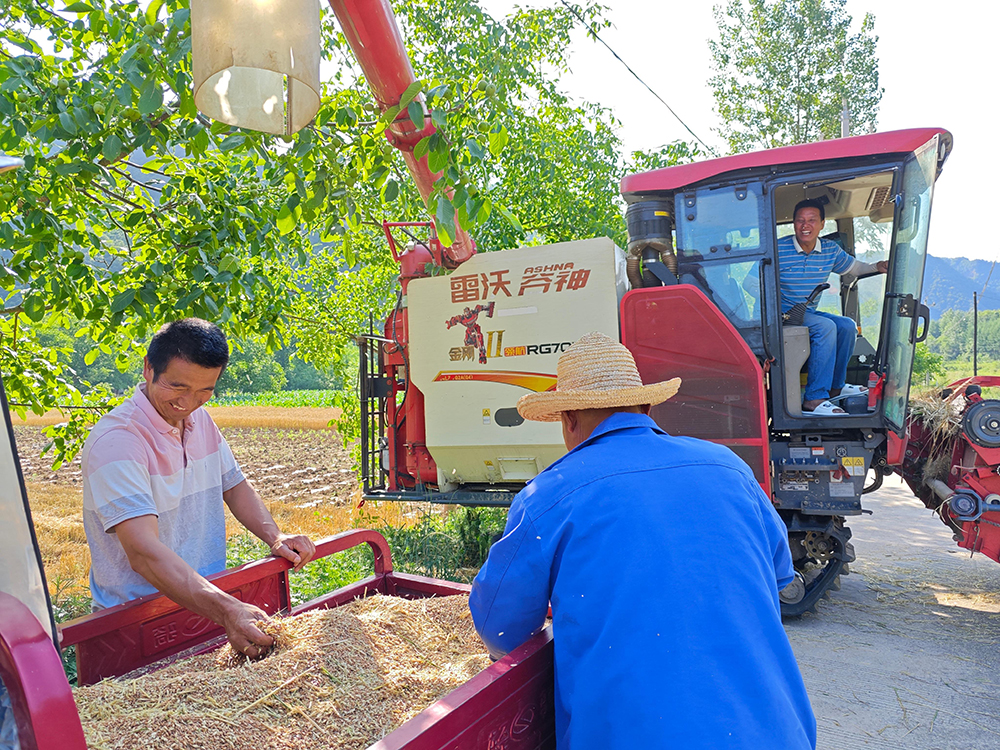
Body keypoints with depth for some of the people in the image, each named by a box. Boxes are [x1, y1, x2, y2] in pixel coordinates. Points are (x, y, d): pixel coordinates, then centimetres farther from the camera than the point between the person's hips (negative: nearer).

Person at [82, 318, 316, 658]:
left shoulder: (201, 419, 5)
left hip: (208, 596, 6)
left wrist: (275, 537, -2)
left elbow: (234, 486, 16)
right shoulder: (115, 442, -19)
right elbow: (143, 552, -28)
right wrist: (226, 611, -38)